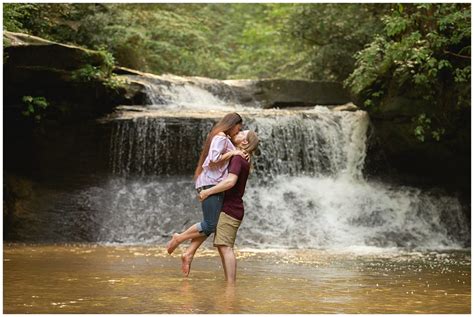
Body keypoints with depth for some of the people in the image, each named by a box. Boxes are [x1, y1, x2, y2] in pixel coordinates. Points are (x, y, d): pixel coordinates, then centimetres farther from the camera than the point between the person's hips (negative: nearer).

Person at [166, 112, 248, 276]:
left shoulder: (224, 139, 22)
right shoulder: (221, 137, -9)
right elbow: (213, 159, -21)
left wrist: (241, 155, 8)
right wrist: (232, 153, -12)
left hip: (214, 185, 11)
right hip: (211, 183, -11)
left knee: (209, 225, 7)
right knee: (210, 225, -10)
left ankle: (189, 254, 5)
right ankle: (178, 238, 1)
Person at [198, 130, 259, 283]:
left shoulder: (238, 158, -14)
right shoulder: (243, 159, 17)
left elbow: (230, 181, -28)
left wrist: (208, 191, -21)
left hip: (230, 210, -10)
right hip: (229, 209, 10)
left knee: (225, 247, -13)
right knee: (222, 247, 11)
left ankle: (231, 285, -15)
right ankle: (228, 283, 13)